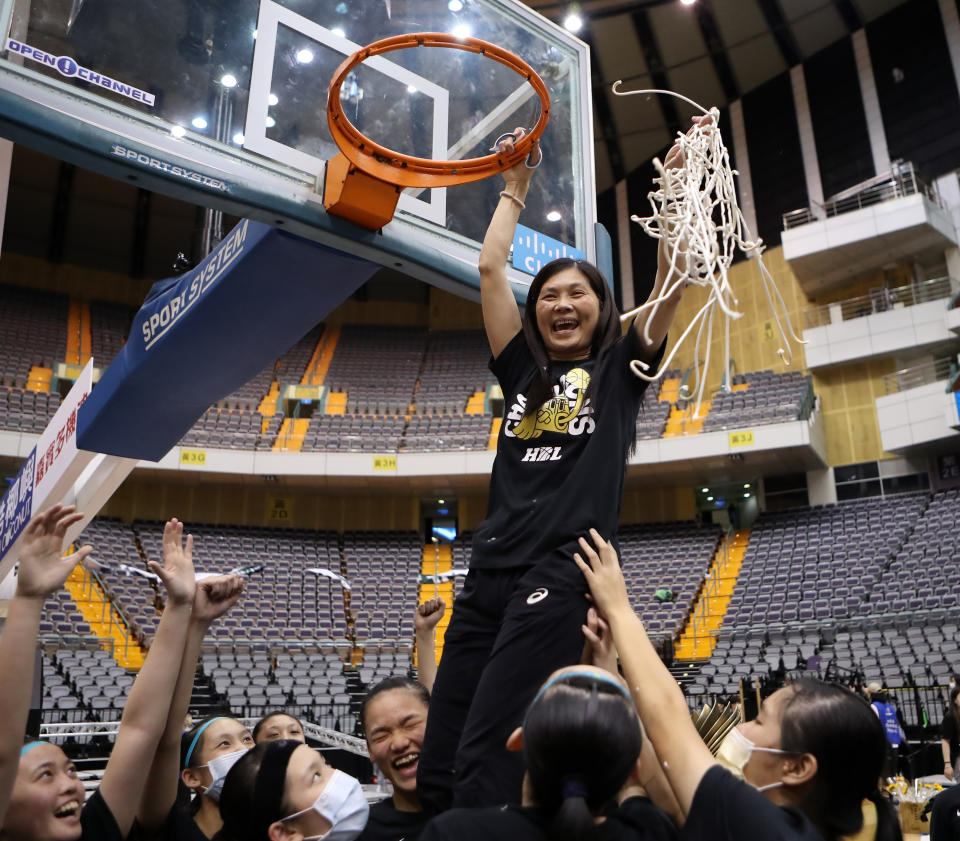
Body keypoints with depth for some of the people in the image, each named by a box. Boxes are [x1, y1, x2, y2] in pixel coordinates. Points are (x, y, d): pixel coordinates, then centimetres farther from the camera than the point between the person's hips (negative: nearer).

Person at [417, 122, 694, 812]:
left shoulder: (621, 370, 13)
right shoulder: (523, 371, 20)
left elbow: (672, 271, 5)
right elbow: (490, 267, 19)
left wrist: (677, 176, 7)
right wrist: (515, 188, 29)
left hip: (563, 570, -4)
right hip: (490, 572, 5)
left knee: (483, 770, -15)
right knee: (434, 770, 0)